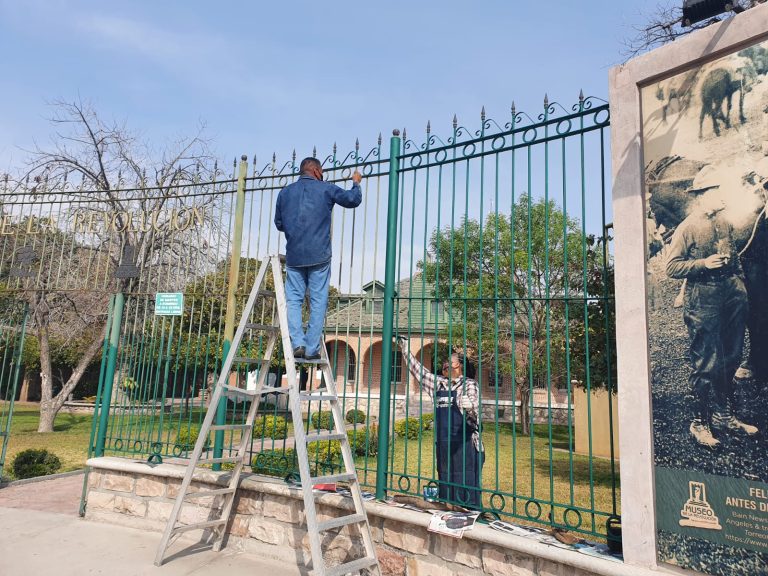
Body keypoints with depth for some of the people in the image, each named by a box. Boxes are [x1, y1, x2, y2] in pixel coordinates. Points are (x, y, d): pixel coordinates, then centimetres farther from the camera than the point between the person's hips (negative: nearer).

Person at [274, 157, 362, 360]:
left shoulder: (285, 192, 12)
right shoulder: (326, 189, 2)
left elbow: (279, 223, 19)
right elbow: (353, 199, 11)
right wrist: (356, 183, 29)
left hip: (294, 256, 3)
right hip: (319, 255, -2)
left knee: (293, 299, 7)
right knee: (318, 302, 2)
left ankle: (297, 343, -5)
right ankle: (311, 349, 2)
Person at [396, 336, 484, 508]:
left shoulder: (469, 384, -5)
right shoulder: (438, 384, 13)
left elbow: (474, 408, -21)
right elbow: (417, 369, 17)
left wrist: (468, 405, -44)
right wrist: (405, 348, 14)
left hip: (465, 444, -6)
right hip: (443, 445, 6)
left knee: (466, 489, -5)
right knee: (445, 490, 12)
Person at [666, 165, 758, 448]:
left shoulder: (725, 222, 13)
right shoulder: (687, 228, -8)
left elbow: (734, 257, 24)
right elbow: (671, 268, -10)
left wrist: (741, 286, 17)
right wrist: (703, 264, -21)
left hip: (732, 297, 7)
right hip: (704, 301, -7)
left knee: (730, 360, 14)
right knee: (706, 364, -3)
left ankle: (724, 415, 29)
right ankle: (700, 423, 10)